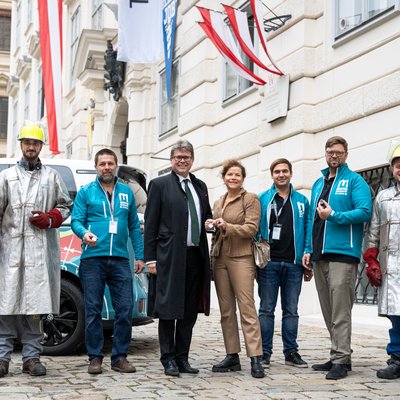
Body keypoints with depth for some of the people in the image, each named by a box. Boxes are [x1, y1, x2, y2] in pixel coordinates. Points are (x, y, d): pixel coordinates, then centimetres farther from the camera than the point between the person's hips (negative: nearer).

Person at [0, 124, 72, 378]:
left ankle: (32, 356, 5)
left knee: (36, 301, -1)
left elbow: (66, 206, 19)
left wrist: (50, 219, 0)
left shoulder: (52, 177, 16)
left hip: (41, 249, 1)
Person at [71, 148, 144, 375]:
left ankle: (120, 357, 8)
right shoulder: (86, 192, 8)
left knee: (125, 309, -2)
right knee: (93, 310, 1)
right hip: (92, 259, -2)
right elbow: (76, 220, 1)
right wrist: (84, 233, -21)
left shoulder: (127, 192, 15)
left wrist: (139, 256, 9)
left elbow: (134, 226, 16)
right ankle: (95, 357, 9)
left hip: (120, 259, 2)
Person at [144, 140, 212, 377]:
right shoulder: (160, 185, 2)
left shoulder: (200, 186, 17)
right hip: (169, 257, -5)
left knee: (190, 311, 9)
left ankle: (182, 358, 18)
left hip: (195, 256, 5)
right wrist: (150, 258, -8)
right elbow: (150, 223, -2)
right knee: (168, 310, 0)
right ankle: (169, 359, 8)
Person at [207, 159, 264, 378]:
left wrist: (227, 227, -20)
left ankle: (255, 358, -11)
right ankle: (232, 356, 10)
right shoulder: (218, 202, 18)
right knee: (226, 310, 6)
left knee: (247, 308, -10)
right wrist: (212, 225, 4)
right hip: (219, 258, 6)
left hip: (241, 258, -6)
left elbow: (251, 228, -9)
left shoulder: (250, 199, 0)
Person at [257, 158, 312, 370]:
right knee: (267, 309, 3)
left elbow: (308, 231, 10)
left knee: (291, 310, 7)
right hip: (269, 263, -2)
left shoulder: (302, 201, 11)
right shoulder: (262, 199, 5)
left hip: (294, 263, 2)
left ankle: (291, 352, 14)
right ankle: (264, 352, 8)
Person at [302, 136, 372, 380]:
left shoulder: (354, 181, 1)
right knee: (329, 311, 10)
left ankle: (341, 361, -6)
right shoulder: (318, 184, 21)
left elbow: (365, 212, -12)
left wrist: (333, 215, -16)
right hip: (320, 256, 7)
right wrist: (308, 248, 14)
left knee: (340, 312, -9)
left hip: (343, 253, -7)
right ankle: (338, 357, 18)